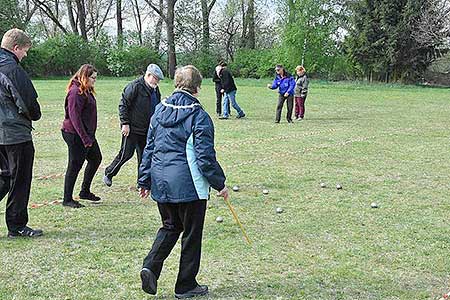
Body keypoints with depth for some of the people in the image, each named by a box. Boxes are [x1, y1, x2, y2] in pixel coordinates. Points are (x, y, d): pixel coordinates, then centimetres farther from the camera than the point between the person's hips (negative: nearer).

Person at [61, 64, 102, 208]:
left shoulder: (87, 91, 12)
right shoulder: (76, 92, -18)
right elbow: (75, 117, -23)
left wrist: (89, 136, 15)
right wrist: (85, 138, -24)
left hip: (87, 134, 10)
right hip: (75, 135, -10)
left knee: (96, 159, 17)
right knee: (75, 165, -2)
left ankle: (85, 191, 30)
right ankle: (67, 199, 9)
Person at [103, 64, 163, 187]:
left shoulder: (155, 90, 12)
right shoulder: (135, 86, -13)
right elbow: (123, 105, -13)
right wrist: (125, 123, -16)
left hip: (147, 130, 7)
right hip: (132, 128, -7)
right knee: (126, 153, -3)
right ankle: (108, 174, 17)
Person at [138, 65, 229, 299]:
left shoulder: (160, 111, 6)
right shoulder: (199, 116, -13)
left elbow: (149, 148, 10)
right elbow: (205, 157, -13)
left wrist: (145, 181, 17)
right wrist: (219, 183, -2)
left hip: (161, 183, 6)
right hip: (188, 185, -6)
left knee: (170, 226, 23)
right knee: (191, 235, 9)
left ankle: (151, 267, 4)